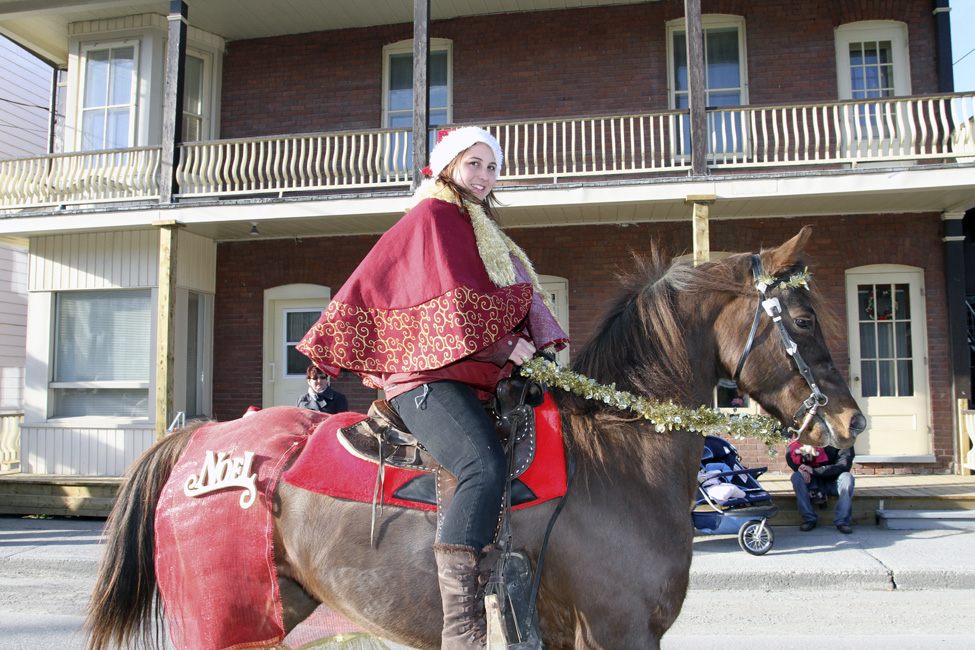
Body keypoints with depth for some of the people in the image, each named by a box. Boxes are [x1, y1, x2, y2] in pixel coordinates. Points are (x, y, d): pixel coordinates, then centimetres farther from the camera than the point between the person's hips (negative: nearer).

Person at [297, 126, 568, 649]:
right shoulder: (431, 217, 2)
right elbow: (451, 305, -9)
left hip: (478, 374, 10)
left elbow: (520, 302, 24)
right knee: (486, 466, -31)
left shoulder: (484, 232, 29)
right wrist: (503, 346, -12)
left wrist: (541, 345, 9)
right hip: (429, 375, -10)